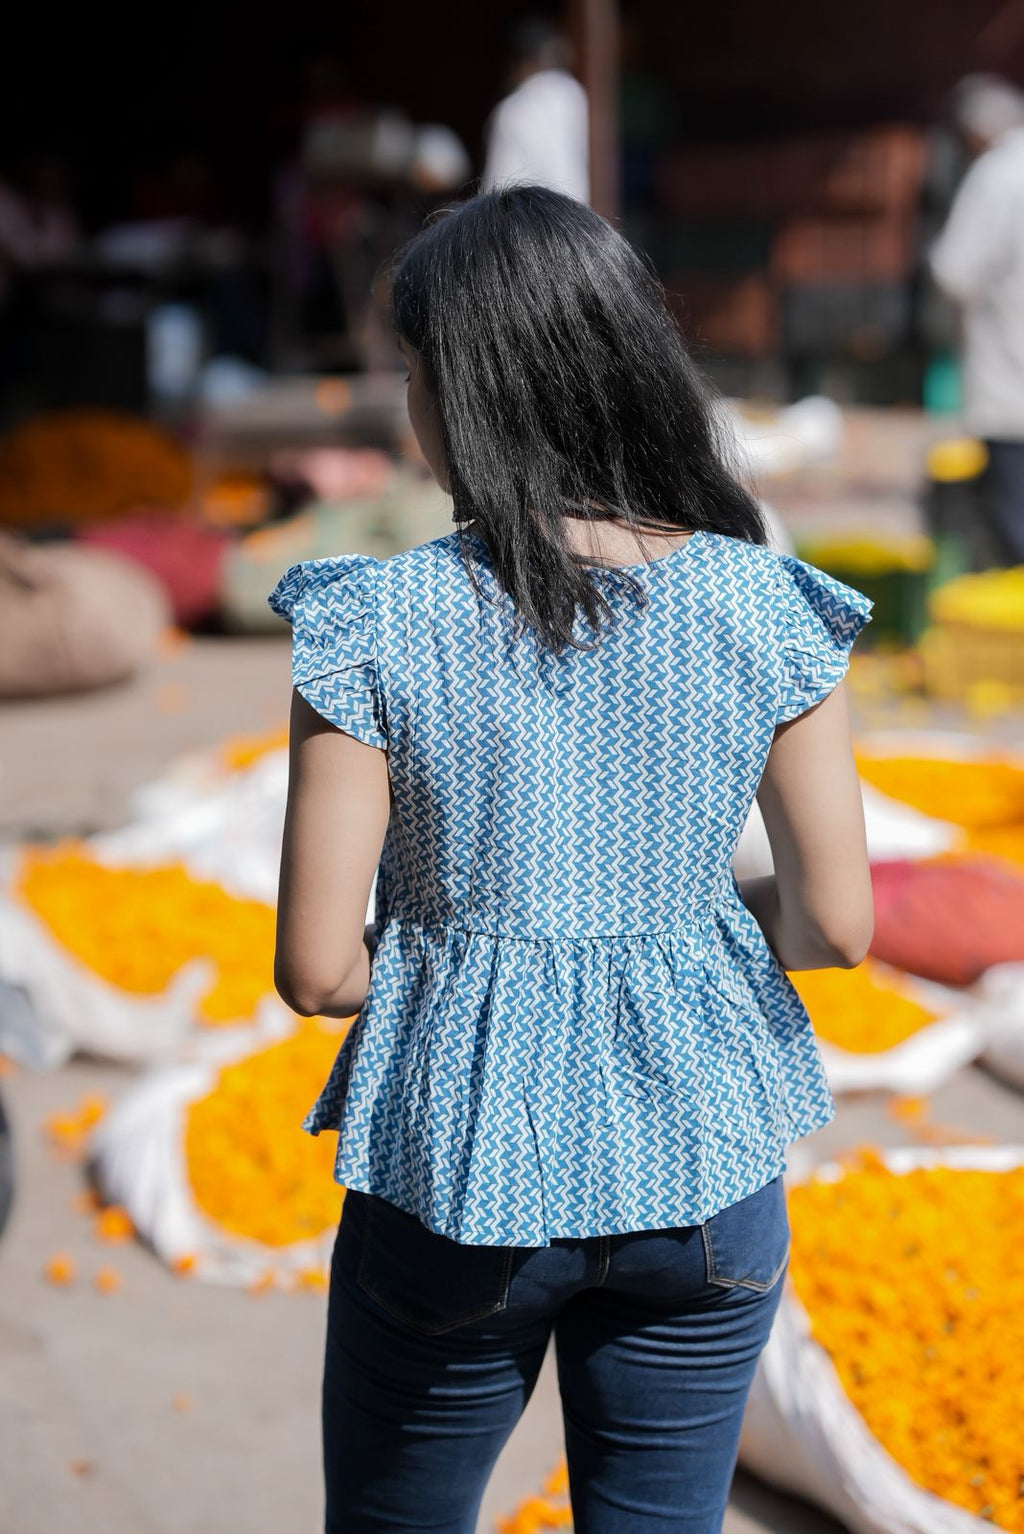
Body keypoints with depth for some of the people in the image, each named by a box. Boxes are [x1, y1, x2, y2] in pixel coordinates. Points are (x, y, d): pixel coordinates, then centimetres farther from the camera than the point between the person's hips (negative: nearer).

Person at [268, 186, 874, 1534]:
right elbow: (837, 926, -5)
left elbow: (315, 970, -13)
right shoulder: (765, 612, -8)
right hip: (705, 1174, 2)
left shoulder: (377, 627, -14)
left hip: (462, 1174, -2)